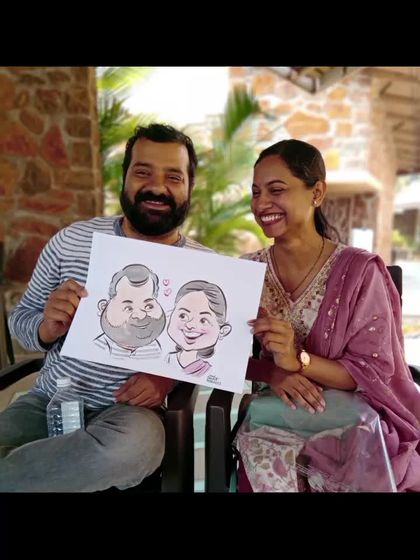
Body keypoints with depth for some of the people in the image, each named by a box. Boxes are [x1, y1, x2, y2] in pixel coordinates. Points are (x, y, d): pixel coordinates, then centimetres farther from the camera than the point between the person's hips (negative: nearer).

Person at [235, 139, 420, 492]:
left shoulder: (359, 270, -11)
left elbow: (375, 372, -11)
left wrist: (299, 360, -28)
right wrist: (274, 373, -22)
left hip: (355, 414, -2)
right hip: (278, 411, 2)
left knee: (264, 415, -32)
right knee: (259, 439, -32)